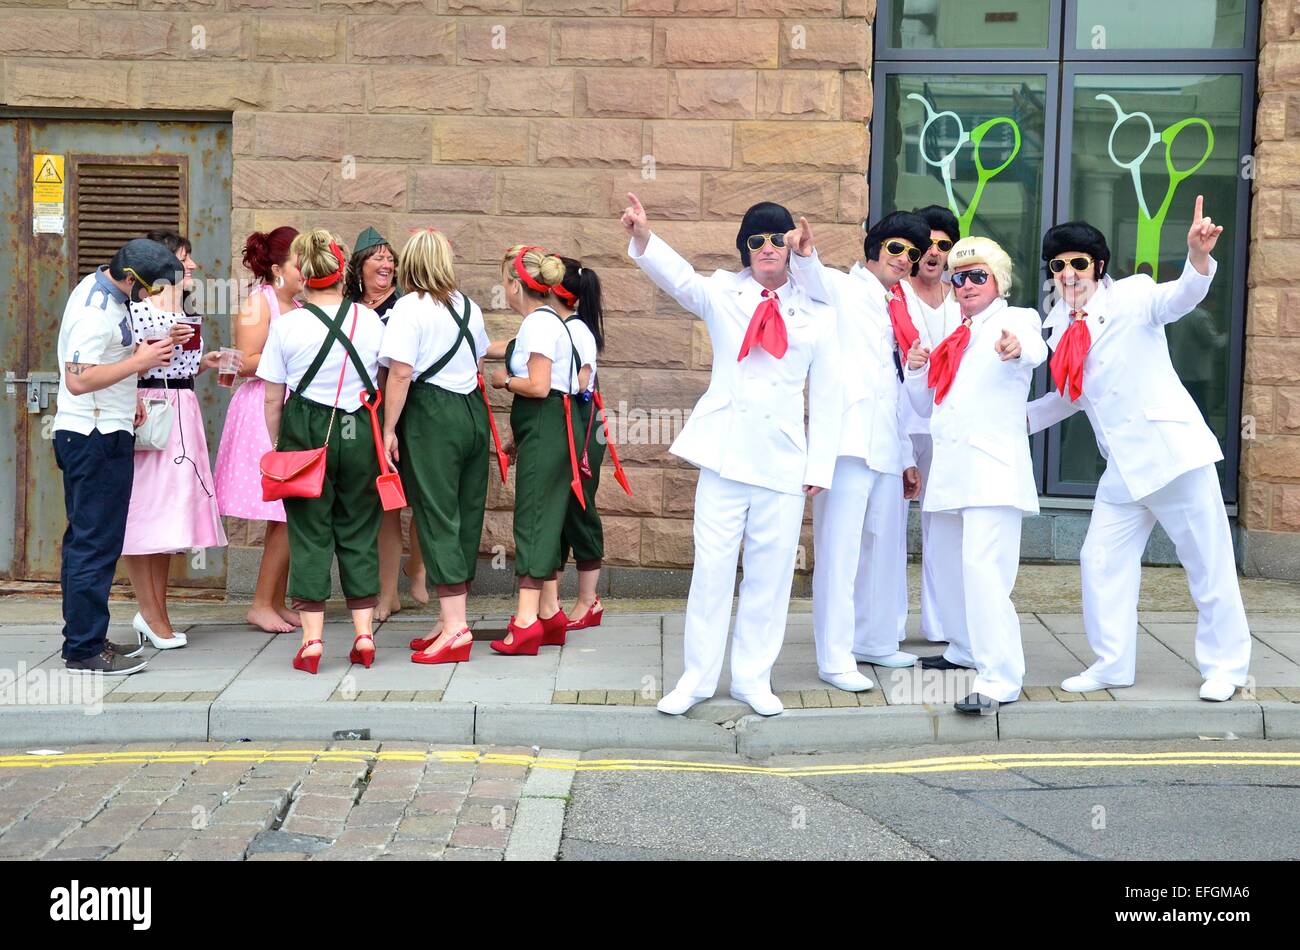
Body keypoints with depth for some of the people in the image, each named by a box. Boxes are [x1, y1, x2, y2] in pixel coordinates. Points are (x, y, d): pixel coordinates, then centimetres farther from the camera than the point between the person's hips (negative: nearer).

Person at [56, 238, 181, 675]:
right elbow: (78, 380, -27)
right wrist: (138, 362, -24)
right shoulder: (96, 312, -21)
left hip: (93, 434, 11)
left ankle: (84, 639, 23)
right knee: (96, 544, -6)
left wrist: (128, 395, 18)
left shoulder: (98, 288, 11)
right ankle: (85, 649, -1)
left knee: (85, 541, 14)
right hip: (96, 438, -11)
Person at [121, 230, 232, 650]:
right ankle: (150, 613, 3)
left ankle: (157, 612, 15)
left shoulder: (186, 313, 17)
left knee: (169, 510, 9)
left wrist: (204, 362, 7)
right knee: (144, 509, -3)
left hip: (182, 412, 8)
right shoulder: (136, 308, -8)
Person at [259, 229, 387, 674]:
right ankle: (364, 633, 11)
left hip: (305, 430, -2)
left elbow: (273, 399, -2)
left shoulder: (287, 325, -6)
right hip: (359, 431, 2)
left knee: (309, 533, 4)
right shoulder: (370, 320, 0)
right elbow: (383, 386, 9)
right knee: (358, 532, 10)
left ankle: (312, 639, 3)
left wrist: (277, 445, 8)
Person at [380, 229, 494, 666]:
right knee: (467, 515, 10)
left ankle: (455, 627, -8)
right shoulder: (468, 307, 12)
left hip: (431, 416, -7)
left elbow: (401, 373, -16)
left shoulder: (410, 308, -10)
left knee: (437, 517, -4)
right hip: (473, 414, 7)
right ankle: (452, 619, 17)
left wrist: (389, 428, -12)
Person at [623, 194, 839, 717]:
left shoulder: (816, 312, 7)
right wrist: (643, 238, -35)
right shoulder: (724, 293, 6)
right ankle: (698, 675, 13)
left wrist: (820, 466, 2)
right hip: (724, 452, -1)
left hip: (783, 459, 1)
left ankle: (753, 677, 18)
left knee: (770, 571, 6)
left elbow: (825, 395, 7)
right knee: (712, 565, 0)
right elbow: (679, 278, -16)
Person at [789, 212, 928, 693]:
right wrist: (804, 254, -45)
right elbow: (815, 279, -22)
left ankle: (876, 640, 27)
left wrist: (906, 456, 23)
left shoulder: (896, 312, 22)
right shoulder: (844, 290, 2)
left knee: (885, 546, 14)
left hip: (886, 447, 8)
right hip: (849, 440, -8)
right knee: (840, 549, -9)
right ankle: (835, 659, -7)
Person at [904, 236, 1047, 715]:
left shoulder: (1014, 319, 2)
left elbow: (1035, 348, -23)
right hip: (950, 469, 8)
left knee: (982, 567, -20)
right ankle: (966, 650, 35)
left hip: (994, 468, -8)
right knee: (950, 566, 16)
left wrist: (1018, 349, -48)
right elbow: (926, 405, 26)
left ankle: (999, 679, -21)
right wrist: (915, 371, 5)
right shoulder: (953, 339, 22)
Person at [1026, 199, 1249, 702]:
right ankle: (1112, 665, 19)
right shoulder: (1061, 327, 10)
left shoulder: (1131, 297, -8)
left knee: (1207, 562, 2)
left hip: (1172, 449, -7)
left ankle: (1224, 665, 15)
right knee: (1101, 560, 7)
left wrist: (1198, 255, -49)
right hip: (1123, 467, 7)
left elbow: (1181, 296, -29)